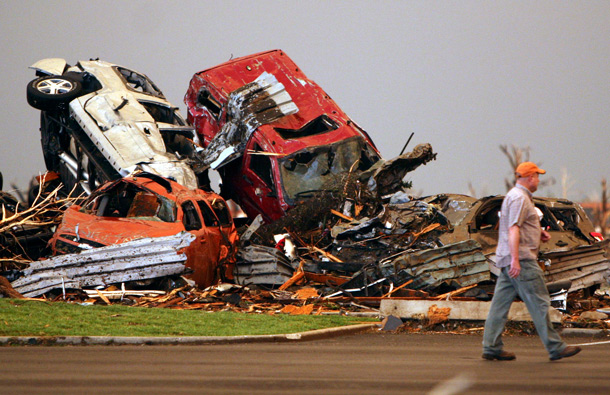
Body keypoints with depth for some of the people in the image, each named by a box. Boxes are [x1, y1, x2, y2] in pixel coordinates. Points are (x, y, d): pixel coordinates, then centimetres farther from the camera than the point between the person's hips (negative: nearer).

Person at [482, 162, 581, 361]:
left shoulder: (515, 196, 20)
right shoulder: (519, 198, -13)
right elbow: (513, 229, -22)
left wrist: (538, 232, 17)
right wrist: (515, 259, -28)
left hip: (511, 261, 11)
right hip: (522, 260, -11)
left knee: (500, 304, 6)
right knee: (539, 303, -6)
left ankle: (491, 347, 5)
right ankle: (555, 348, -3)